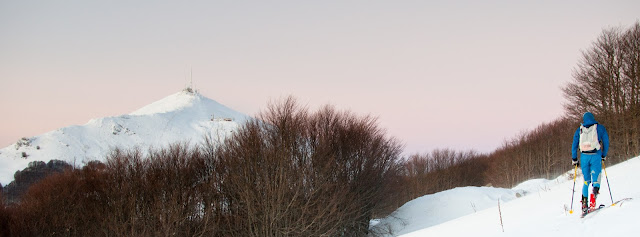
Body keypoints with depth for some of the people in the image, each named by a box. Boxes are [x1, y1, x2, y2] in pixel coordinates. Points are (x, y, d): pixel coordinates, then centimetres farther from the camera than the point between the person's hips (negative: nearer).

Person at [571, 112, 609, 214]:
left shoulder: (579, 130, 13)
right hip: (596, 156, -3)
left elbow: (574, 145, 12)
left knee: (586, 180, 13)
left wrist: (574, 159, 19)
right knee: (596, 178, -7)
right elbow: (606, 142, 10)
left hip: (584, 156, 3)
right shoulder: (600, 128, 9)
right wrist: (604, 155, 21)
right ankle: (594, 192, -37)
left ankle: (584, 203, 7)